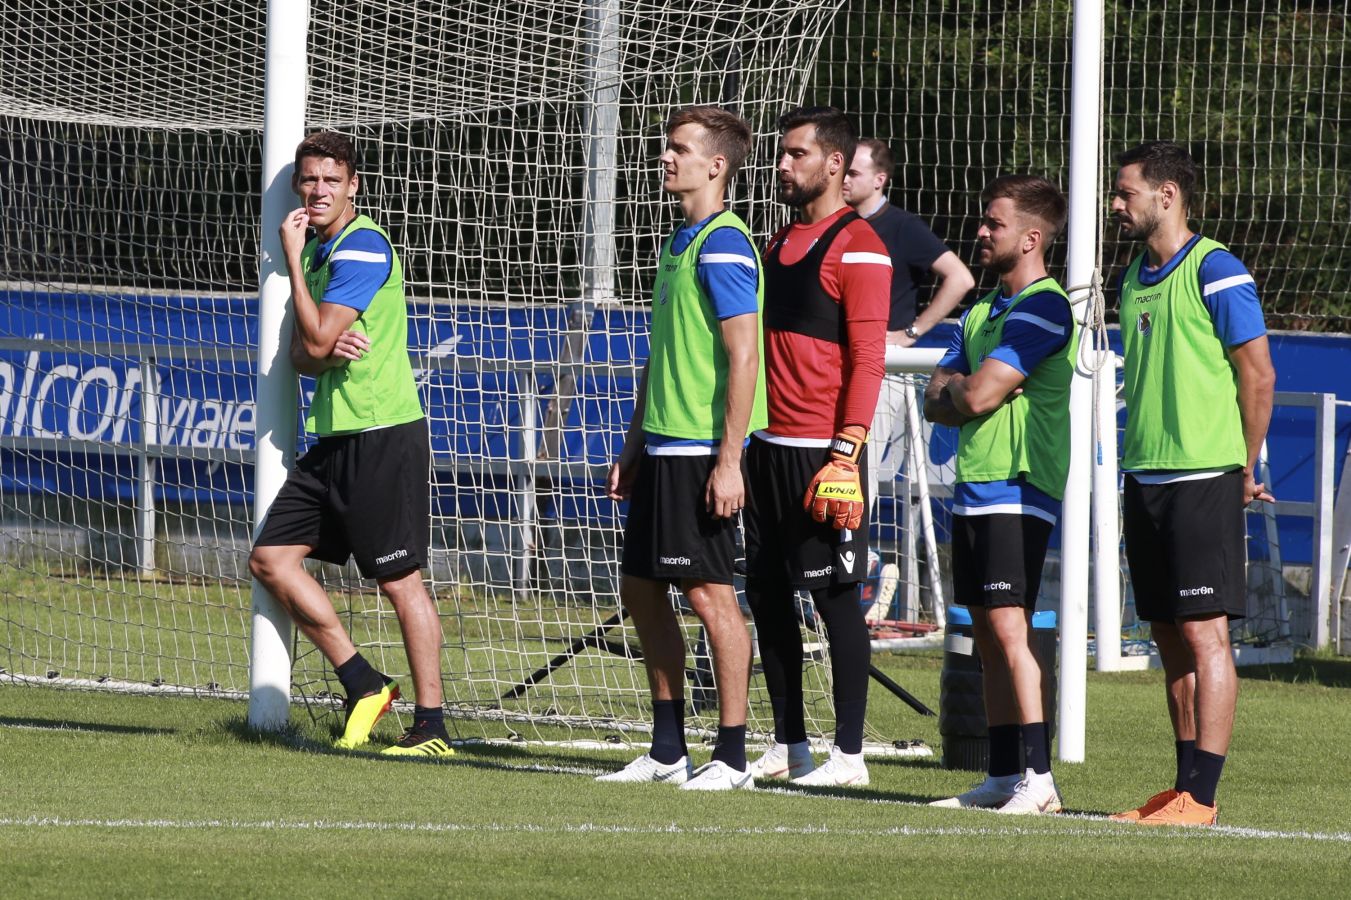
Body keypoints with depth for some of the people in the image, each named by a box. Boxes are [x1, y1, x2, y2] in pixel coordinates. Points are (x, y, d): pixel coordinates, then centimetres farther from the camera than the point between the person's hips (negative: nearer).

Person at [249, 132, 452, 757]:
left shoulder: (363, 248, -13)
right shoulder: (316, 248, 15)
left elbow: (317, 340, -18)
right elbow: (302, 355, 14)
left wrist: (293, 259, -9)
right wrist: (326, 347, -10)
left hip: (383, 436, -9)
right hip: (334, 436, 9)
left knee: (400, 580, -7)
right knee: (271, 558, 6)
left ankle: (431, 727, -3)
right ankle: (363, 685, 13)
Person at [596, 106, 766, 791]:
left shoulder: (724, 246, -12)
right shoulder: (678, 245, 16)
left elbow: (743, 359, -17)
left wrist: (729, 461, -21)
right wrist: (633, 448, 22)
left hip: (702, 451, -10)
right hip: (662, 447, 10)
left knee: (710, 593, -6)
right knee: (641, 591, 12)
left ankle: (731, 756, -1)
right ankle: (667, 751, 19)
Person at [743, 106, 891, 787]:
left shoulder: (857, 246, -9)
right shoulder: (780, 243, 17)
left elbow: (867, 360, -14)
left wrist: (846, 455, -20)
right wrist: (740, 441, 18)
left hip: (824, 451, -8)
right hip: (769, 448, 8)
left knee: (837, 599, -5)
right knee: (768, 596, 9)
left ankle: (848, 754, -2)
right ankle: (787, 746, 16)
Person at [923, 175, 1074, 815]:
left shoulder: (1044, 307, -11)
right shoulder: (981, 312, 19)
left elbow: (976, 396, -17)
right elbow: (936, 402, 15)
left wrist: (958, 389, 4)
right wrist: (962, 392, -6)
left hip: (1016, 492, -9)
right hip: (974, 491, 9)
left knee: (1008, 628, -14)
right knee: (987, 636, 9)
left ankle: (1038, 779, -17)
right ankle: (1003, 777, 12)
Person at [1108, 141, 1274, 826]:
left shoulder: (1214, 271, -8)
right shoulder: (1134, 278, 16)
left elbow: (1258, 372, -7)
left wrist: (1246, 470, -2)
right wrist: (1139, 455, 18)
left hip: (1203, 478, -8)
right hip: (1144, 479, 8)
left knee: (1204, 633, -9)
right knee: (1170, 637, 8)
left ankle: (1200, 796, -11)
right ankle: (1185, 788, 11)